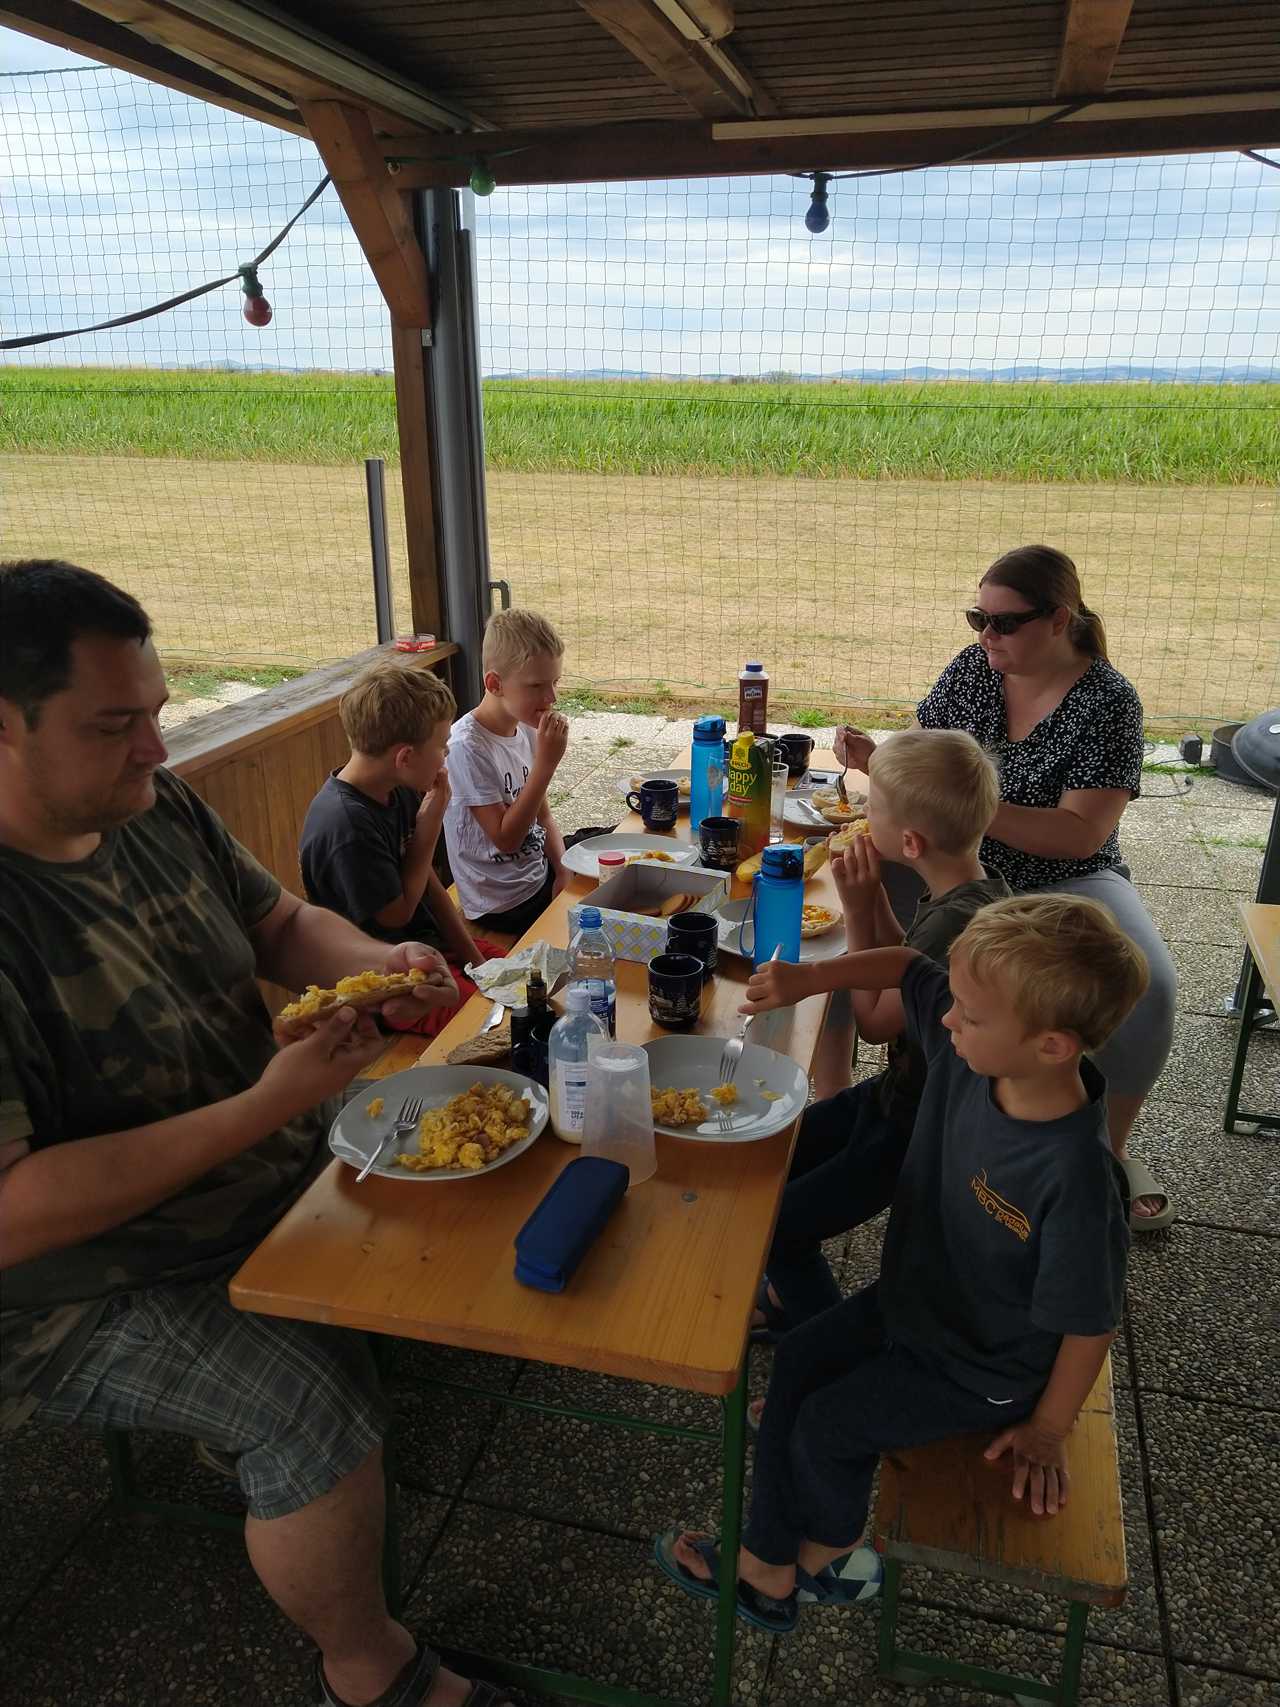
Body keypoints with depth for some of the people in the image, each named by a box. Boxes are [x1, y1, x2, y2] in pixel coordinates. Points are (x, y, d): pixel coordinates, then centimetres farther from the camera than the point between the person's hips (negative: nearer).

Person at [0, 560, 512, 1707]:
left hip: (270, 1163, 8)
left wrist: (377, 963, -14)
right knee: (318, 1406, -24)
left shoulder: (157, 806, -5)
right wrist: (264, 1108, -33)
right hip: (96, 1291, -8)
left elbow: (280, 922, 8)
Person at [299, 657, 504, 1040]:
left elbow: (429, 882, 6)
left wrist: (475, 960, 4)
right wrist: (429, 827, -15)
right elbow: (398, 913, -16)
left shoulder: (400, 792, -2)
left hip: (430, 944, 8)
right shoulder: (347, 826, -29)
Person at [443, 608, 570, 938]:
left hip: (540, 875, 7)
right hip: (505, 904, -7)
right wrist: (546, 763, -28)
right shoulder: (467, 747, -24)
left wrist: (564, 871, -6)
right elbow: (506, 839, -24)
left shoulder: (526, 730, 1)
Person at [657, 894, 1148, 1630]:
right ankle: (768, 1567, 24)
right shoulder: (969, 1045, -22)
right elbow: (907, 966, -2)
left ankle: (828, 1551, 29)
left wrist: (1048, 1429, -9)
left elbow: (1091, 1321, -23)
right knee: (797, 1361, 7)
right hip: (916, 1296, 7)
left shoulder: (1077, 1177, -39)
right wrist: (808, 978, -13)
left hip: (984, 1366, -7)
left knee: (828, 1424, -6)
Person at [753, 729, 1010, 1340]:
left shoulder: (956, 922, -33)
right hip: (905, 1090, 9)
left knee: (775, 1226, -7)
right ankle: (792, 1297, 33)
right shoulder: (973, 888, -4)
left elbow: (874, 1021, -20)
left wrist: (858, 913, -17)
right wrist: (874, 899, -7)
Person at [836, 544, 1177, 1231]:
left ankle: (1109, 1147, 1)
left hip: (1065, 879, -2)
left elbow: (1082, 835, -20)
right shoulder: (970, 669, 0)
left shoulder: (1107, 701, -12)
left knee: (1147, 988, -28)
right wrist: (878, 758, -13)